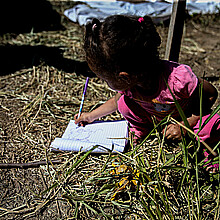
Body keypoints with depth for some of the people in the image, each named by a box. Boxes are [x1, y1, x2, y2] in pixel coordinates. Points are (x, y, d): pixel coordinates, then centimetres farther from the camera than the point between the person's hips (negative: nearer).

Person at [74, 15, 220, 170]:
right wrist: (91, 116, 8)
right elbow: (116, 101, 3)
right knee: (125, 103, -19)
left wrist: (185, 125, -30)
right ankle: (141, 131, 7)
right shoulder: (127, 85, -22)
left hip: (192, 117, -4)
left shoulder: (178, 79, -41)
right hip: (161, 121, 5)